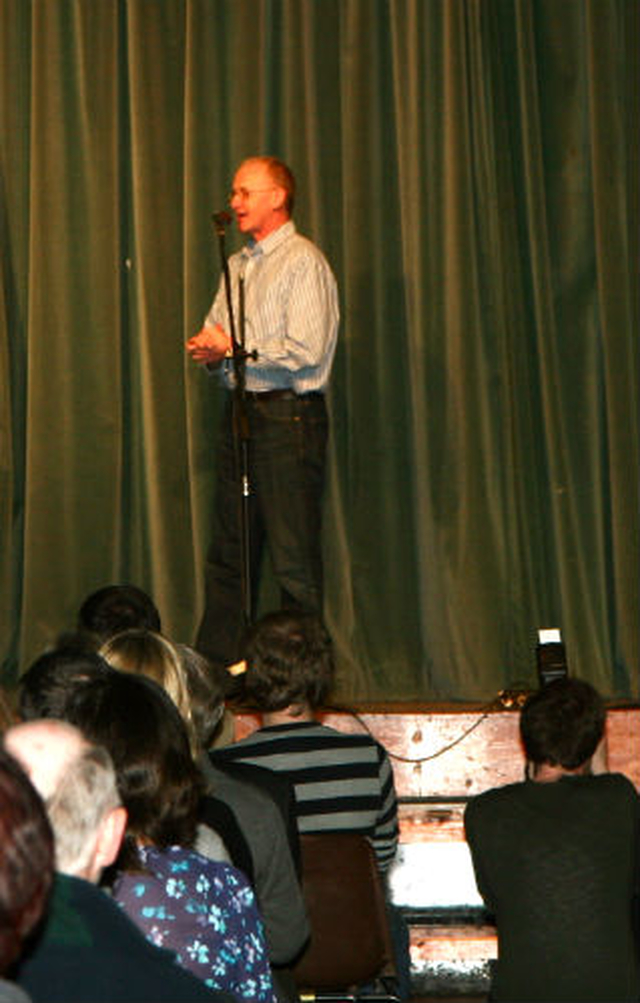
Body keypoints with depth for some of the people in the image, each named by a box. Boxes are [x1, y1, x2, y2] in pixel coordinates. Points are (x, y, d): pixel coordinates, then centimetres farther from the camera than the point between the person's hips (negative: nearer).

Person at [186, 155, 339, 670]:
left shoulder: (303, 261, -8)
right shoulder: (238, 265, 18)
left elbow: (304, 351, -17)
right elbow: (215, 331, 22)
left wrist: (233, 347, -10)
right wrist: (209, 348, -2)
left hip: (287, 415, -8)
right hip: (241, 411, 8)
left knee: (294, 559, -6)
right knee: (228, 551, 9)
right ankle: (215, 665, 13)